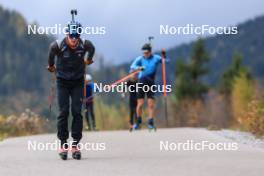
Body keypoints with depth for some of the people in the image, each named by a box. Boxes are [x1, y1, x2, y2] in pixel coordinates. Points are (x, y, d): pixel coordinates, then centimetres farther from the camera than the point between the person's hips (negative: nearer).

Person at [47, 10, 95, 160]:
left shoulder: (84, 44, -16)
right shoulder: (58, 45, -19)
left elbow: (91, 49, 9)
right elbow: (51, 51, 5)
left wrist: (88, 60, 26)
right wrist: (51, 66, 20)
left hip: (78, 81, 1)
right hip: (63, 81, -1)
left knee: (77, 112, -6)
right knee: (63, 112, -7)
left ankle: (76, 145, -1)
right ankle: (63, 144, 0)